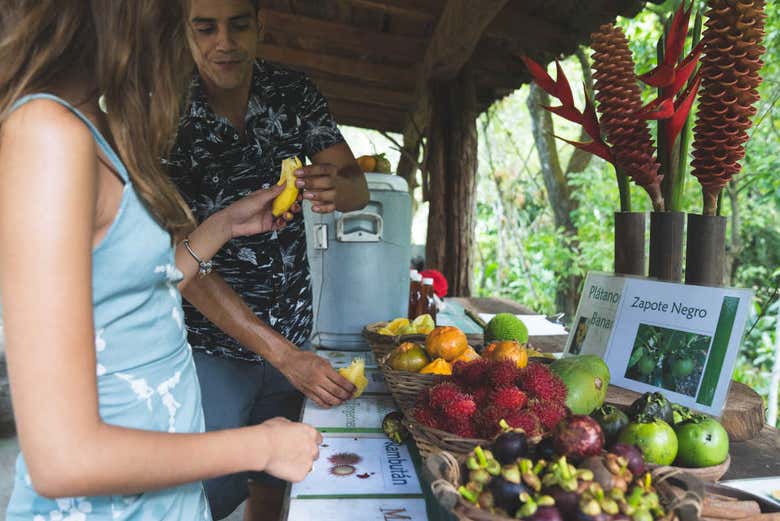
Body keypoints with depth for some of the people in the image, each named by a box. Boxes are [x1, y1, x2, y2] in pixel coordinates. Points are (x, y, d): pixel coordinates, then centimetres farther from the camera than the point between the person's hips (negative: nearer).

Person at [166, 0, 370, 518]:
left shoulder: (294, 92, -2)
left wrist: (337, 188, -29)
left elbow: (359, 188, -2)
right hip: (211, 340, -4)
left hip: (293, 327, 4)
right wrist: (284, 354, -27)